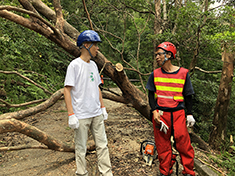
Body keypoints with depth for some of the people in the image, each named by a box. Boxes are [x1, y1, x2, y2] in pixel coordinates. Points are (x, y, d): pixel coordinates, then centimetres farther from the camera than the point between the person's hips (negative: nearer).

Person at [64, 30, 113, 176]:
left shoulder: (93, 65, 11)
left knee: (102, 145, 12)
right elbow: (67, 89, -12)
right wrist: (71, 114, -16)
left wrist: (103, 107, 16)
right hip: (81, 116, -6)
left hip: (97, 114, 7)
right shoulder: (75, 65, -10)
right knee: (81, 149, 7)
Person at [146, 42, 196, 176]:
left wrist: (190, 114, 4)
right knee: (163, 144, 8)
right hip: (160, 113, 2)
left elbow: (188, 96, 7)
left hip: (178, 113, -1)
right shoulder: (155, 74, 5)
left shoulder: (183, 73, 1)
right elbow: (151, 94, 7)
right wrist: (154, 111, -5)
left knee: (183, 143, 1)